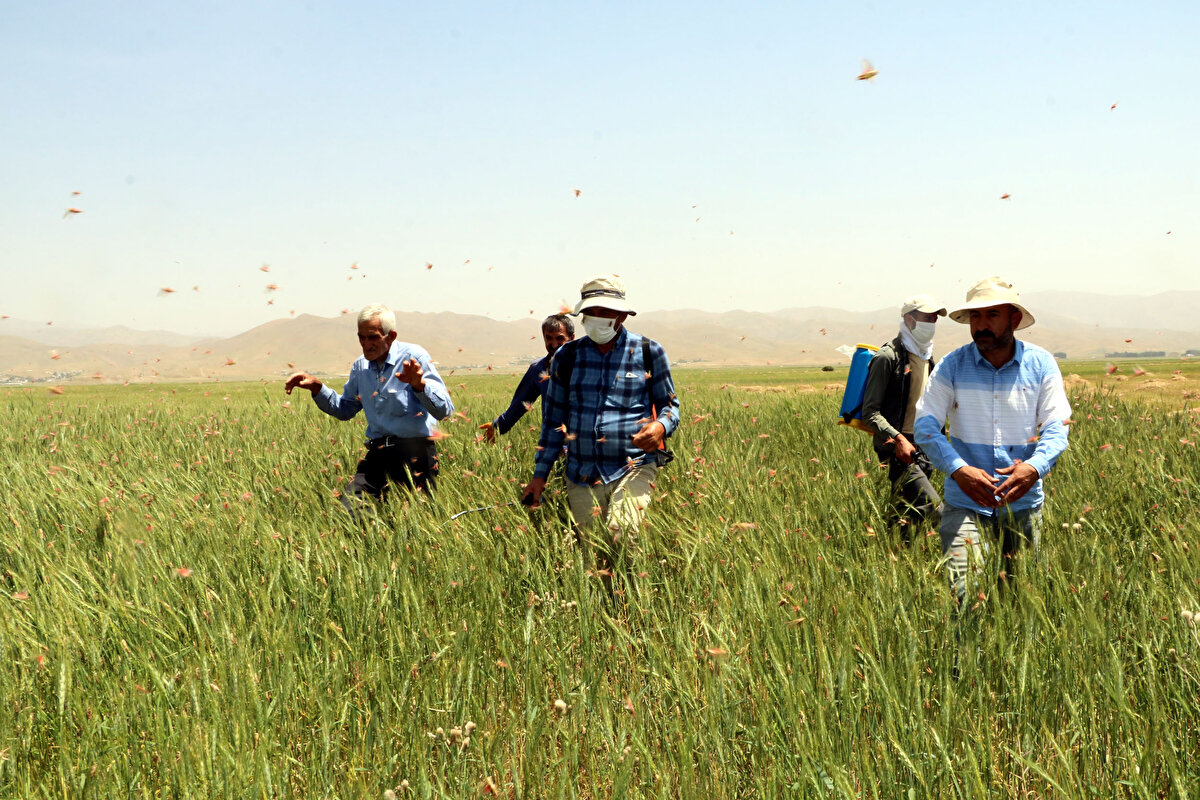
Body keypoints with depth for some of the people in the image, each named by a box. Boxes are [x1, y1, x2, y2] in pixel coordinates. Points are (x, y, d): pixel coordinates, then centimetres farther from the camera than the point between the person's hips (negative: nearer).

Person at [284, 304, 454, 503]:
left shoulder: (414, 357, -7)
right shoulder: (360, 366, 13)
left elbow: (444, 410, -15)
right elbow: (345, 410, 28)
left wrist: (419, 385, -33)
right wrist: (317, 388, 14)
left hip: (414, 452, -5)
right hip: (377, 453, 5)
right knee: (348, 510, -7)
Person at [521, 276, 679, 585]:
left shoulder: (648, 352, 3)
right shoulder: (567, 357, 9)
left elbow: (669, 405, 12)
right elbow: (554, 418, 15)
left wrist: (661, 426, -13)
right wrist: (540, 474, 13)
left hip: (634, 467, -3)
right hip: (582, 475, 3)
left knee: (620, 539, -25)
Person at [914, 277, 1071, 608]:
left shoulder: (1041, 364, 0)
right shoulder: (951, 367, -4)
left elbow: (1056, 427, -2)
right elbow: (925, 426, -7)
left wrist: (1036, 466, -24)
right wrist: (959, 470, -24)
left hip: (1024, 502, 2)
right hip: (966, 502, -2)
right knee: (965, 594, -14)